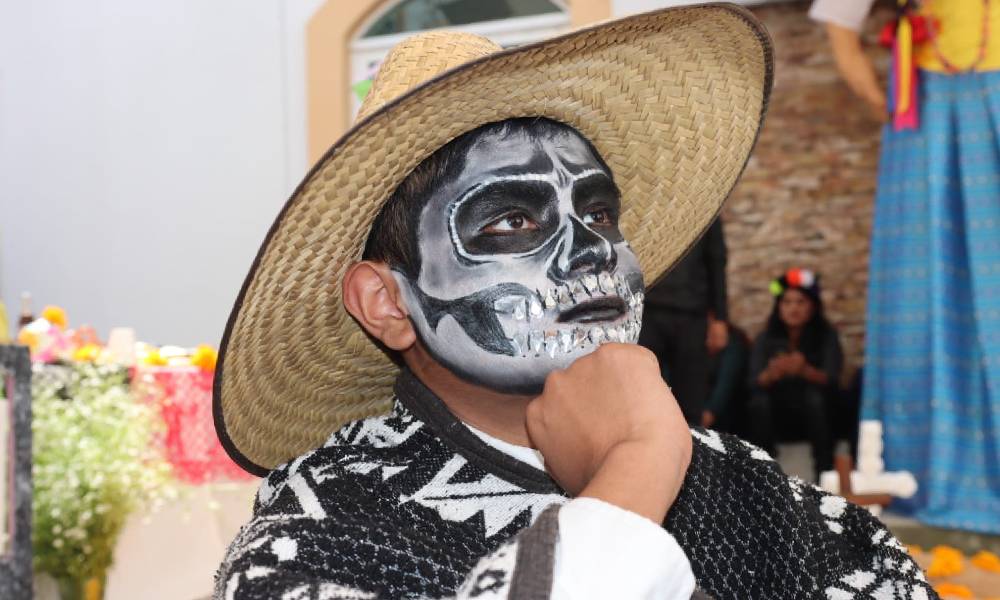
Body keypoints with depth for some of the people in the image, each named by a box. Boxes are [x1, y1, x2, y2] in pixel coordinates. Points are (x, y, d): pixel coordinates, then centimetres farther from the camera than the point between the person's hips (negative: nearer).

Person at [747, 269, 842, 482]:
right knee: (759, 401, -29)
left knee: (814, 397, -33)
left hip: (816, 415, -1)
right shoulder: (766, 339, -1)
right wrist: (771, 374, -38)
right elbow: (754, 383, -14)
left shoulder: (826, 336, -5)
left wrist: (805, 370, -41)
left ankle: (825, 474, -31)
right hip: (778, 415, 1)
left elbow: (831, 380, -19)